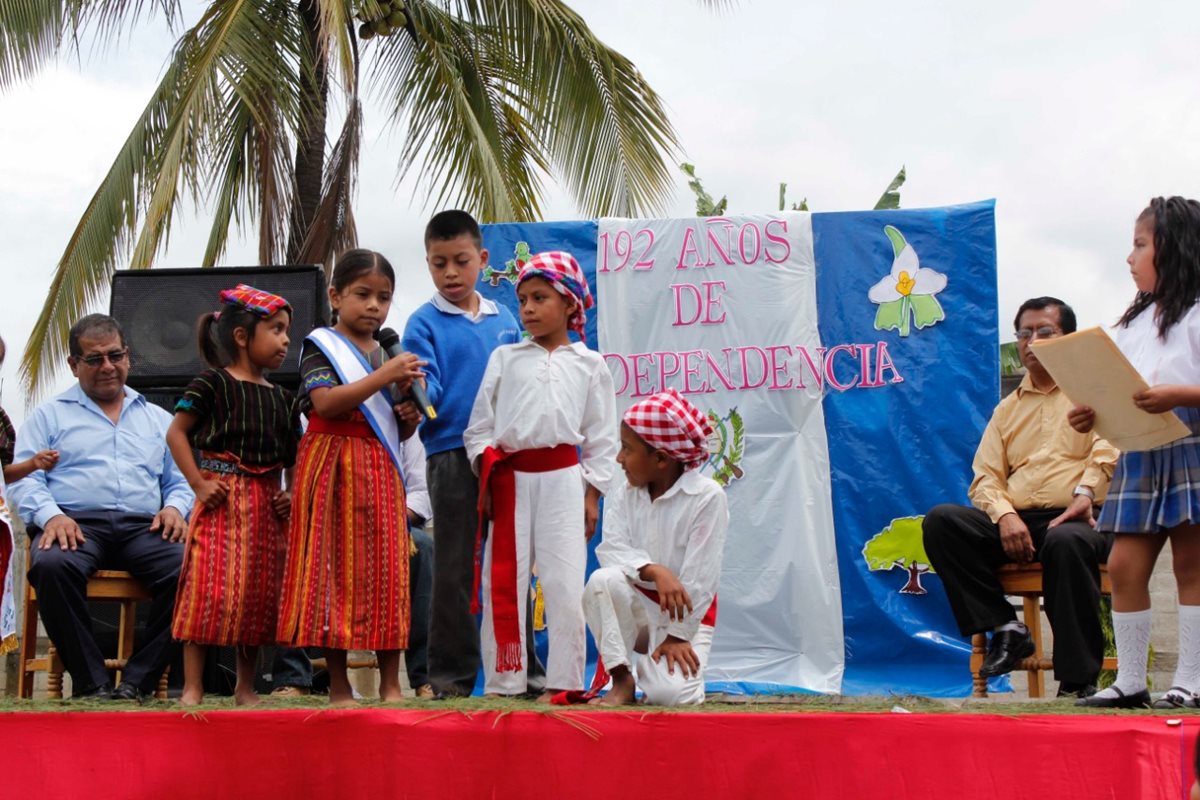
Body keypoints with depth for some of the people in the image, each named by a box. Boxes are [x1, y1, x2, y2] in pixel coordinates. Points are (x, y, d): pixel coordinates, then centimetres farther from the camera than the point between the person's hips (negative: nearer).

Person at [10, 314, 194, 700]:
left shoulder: (158, 419, 28)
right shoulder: (49, 415, 20)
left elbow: (180, 482, 25)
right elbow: (25, 479, 8)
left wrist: (175, 507, 0)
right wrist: (50, 515, -13)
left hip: (142, 527, 2)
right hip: (75, 523, -2)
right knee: (51, 565, -39)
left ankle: (136, 682, -24)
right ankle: (92, 684, -29)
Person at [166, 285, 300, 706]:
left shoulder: (282, 398, 14)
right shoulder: (212, 383, -3)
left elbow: (292, 458, 18)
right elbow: (176, 433, -6)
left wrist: (292, 495, 1)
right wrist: (198, 483, -12)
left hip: (266, 505, 6)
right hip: (221, 499, -6)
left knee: (260, 593, 7)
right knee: (209, 588, -10)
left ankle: (246, 686, 18)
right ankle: (192, 687, -4)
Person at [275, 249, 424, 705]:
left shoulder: (389, 354, 17)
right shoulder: (321, 346, -2)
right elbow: (325, 403, -20)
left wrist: (408, 416, -1)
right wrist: (384, 376, -22)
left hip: (381, 473, 5)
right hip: (334, 470, -5)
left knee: (387, 570, 2)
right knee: (336, 569, -3)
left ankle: (390, 682, 7)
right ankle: (338, 684, 4)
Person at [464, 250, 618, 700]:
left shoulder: (589, 364, 8)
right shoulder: (504, 358, 10)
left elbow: (601, 438, 8)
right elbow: (479, 427, 9)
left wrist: (591, 494, 2)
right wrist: (486, 479, -1)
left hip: (563, 479, -1)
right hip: (510, 480, 1)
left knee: (564, 585, -4)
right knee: (502, 585, 2)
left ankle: (562, 683, 4)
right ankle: (503, 683, 9)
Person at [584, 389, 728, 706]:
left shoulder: (708, 496, -14)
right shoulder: (623, 495, 0)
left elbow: (700, 573, -15)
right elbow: (611, 549, -13)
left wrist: (678, 635, -15)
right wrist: (655, 571, -32)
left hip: (686, 611, -3)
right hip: (637, 605, 3)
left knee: (670, 693, -26)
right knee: (602, 580, -30)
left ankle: (651, 666, 14)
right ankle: (622, 680, -13)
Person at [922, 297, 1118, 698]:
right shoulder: (1007, 409, 26)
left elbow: (1110, 448, -6)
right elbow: (985, 477, 15)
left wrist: (1085, 491, -26)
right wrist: (1004, 515, -7)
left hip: (1076, 519, -4)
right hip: (1017, 523, 4)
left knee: (1066, 541, -40)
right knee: (940, 521, -20)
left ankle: (1079, 681, -31)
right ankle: (1005, 628, -17)